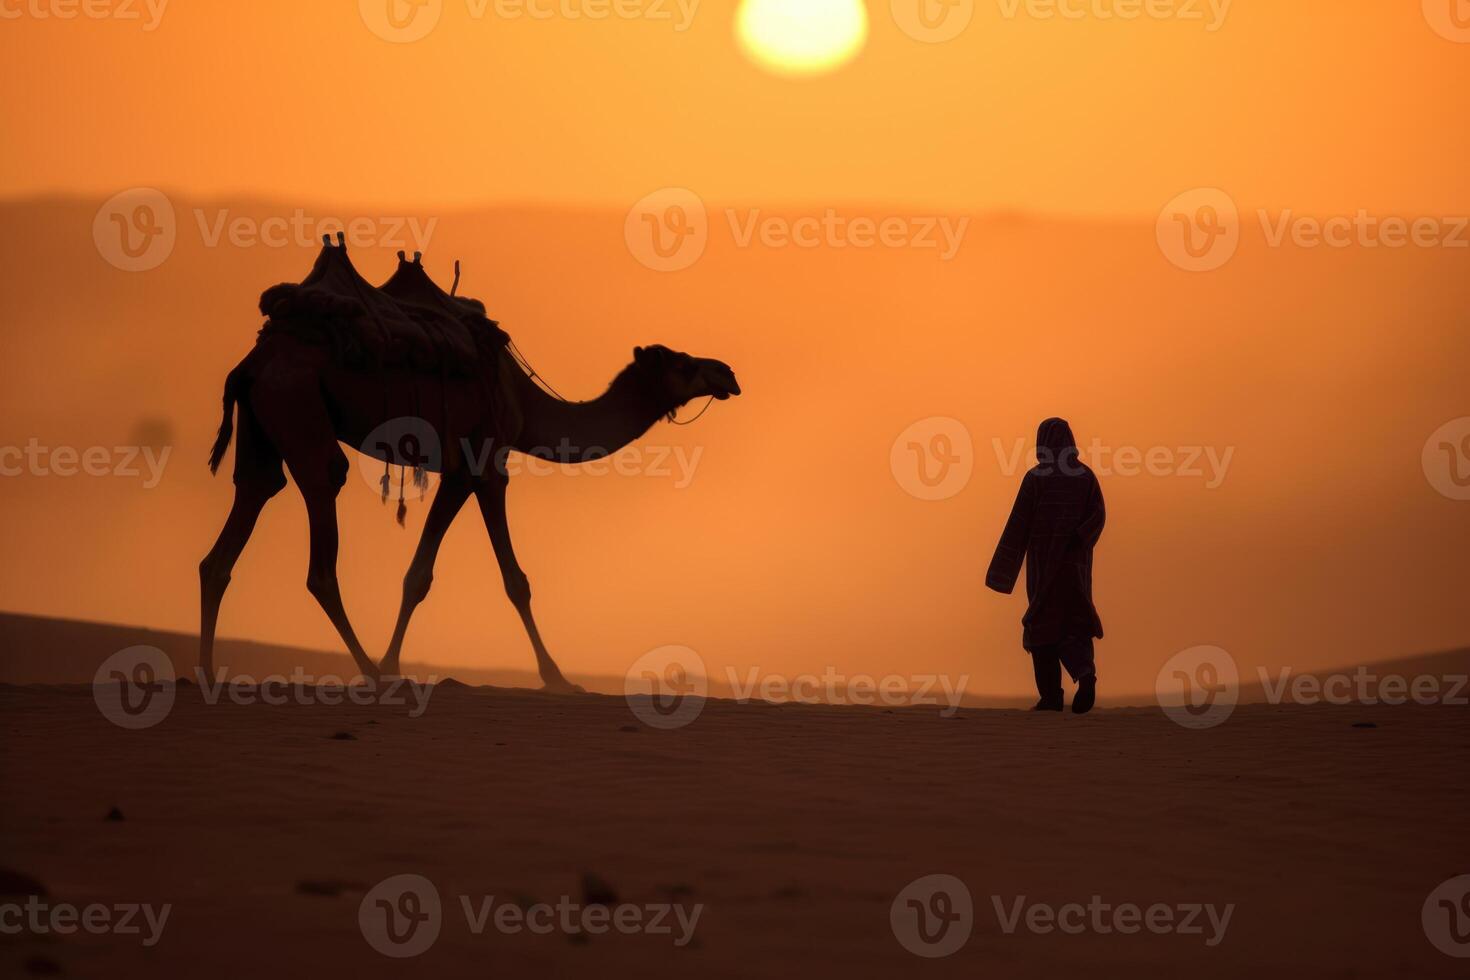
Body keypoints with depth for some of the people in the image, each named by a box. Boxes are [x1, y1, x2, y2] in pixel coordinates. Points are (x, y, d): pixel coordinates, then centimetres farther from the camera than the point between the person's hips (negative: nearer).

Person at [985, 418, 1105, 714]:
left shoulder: (1034, 477, -6)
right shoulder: (1086, 475, 5)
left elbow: (1018, 524, -8)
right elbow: (1098, 515, -8)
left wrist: (1003, 570, -3)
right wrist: (1075, 540, -12)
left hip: (1044, 561, -3)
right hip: (1076, 561, 3)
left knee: (1043, 626, 10)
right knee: (1073, 626, 8)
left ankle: (1051, 696, 7)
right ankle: (1086, 673, -21)